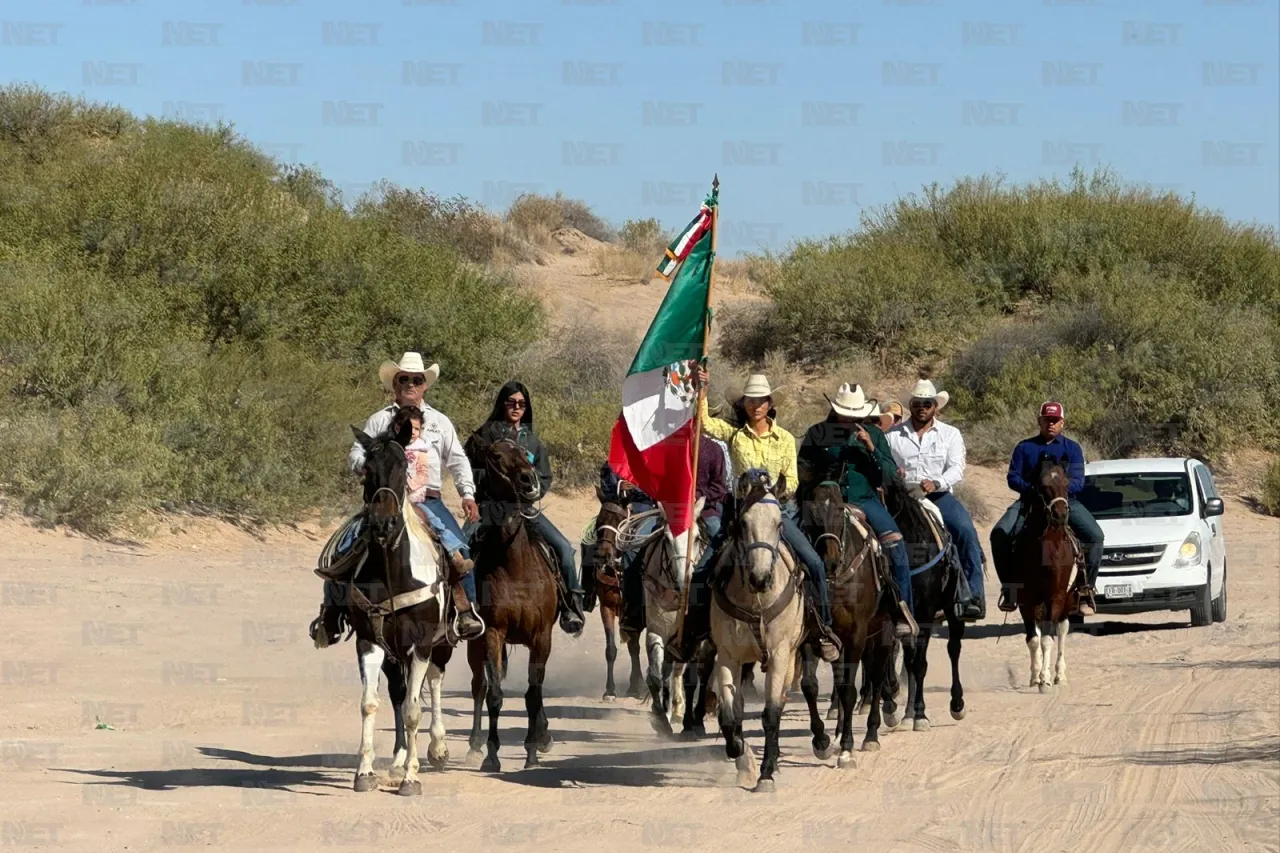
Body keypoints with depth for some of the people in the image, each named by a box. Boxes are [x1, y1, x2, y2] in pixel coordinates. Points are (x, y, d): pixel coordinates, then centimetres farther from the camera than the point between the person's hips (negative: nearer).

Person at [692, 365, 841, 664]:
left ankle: (824, 628, -2)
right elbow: (703, 422, -8)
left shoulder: (784, 438, 8)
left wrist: (782, 491, -16)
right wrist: (702, 391, -17)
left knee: (813, 561, -12)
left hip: (779, 508, 0)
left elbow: (792, 480, 4)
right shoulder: (734, 434, 6)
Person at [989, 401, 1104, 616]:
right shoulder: (1025, 447, 12)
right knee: (1000, 534, -22)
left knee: (1095, 535, -22)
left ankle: (1086, 589, -11)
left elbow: (1078, 481, -1)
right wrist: (1031, 488, -17)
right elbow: (1013, 478, 3)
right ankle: (1009, 586, -12)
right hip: (1030, 500, 0)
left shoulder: (1072, 448, 10)